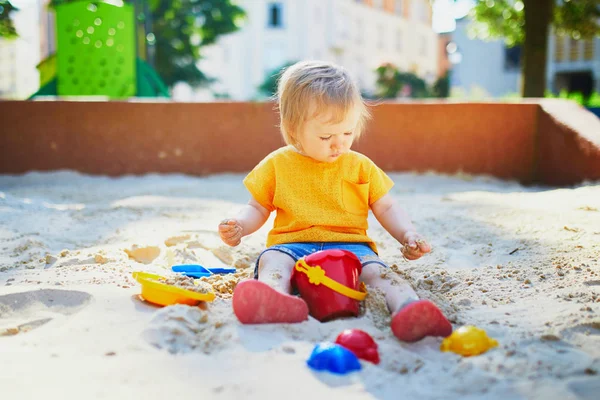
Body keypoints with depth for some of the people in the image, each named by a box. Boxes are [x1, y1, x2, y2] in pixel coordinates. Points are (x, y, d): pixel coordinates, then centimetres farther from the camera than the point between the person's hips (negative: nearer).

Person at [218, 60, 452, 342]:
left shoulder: (361, 166, 13)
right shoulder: (277, 165, 11)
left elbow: (387, 208, 16)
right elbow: (258, 208, 17)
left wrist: (408, 234, -3)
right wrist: (239, 225, -5)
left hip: (350, 245, 1)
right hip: (292, 245, 0)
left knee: (374, 268, -31)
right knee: (272, 261, -33)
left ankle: (408, 309, -58)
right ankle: (278, 303, -65)